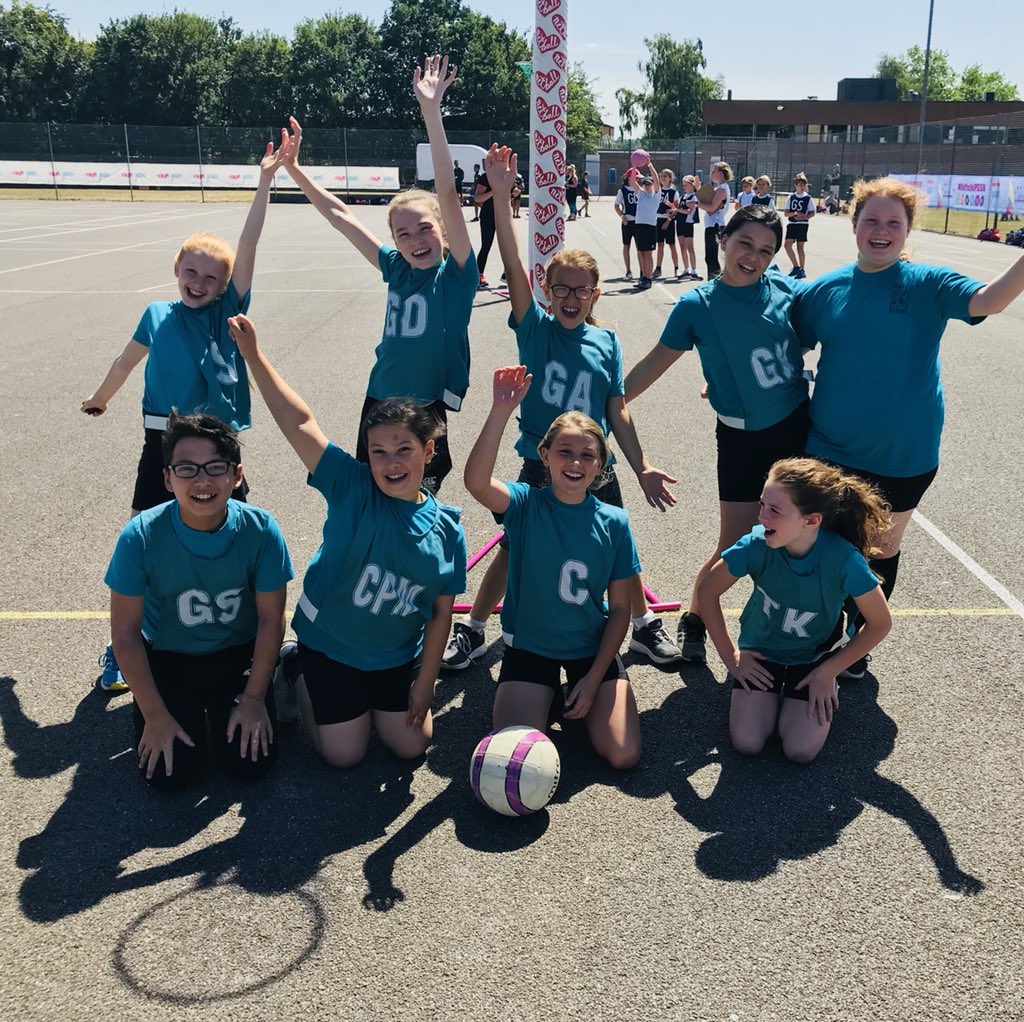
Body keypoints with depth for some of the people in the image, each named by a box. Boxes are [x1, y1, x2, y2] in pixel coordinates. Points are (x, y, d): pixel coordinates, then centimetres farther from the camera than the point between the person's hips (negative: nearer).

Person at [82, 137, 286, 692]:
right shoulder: (157, 315, 7)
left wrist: (265, 181, -13)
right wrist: (98, 399, 37)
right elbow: (125, 362, 23)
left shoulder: (228, 312, 2)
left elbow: (247, 247, -7)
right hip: (163, 443, 1)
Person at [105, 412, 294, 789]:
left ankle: (218, 707, 23)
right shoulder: (140, 537, -25)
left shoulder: (260, 529, -23)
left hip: (238, 654, 1)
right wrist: (155, 715, -13)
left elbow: (271, 619, -11)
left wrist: (254, 698, -7)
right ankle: (191, 710, 22)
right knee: (169, 772, -10)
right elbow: (125, 634, -16)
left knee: (251, 761, -8)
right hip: (168, 658, 0)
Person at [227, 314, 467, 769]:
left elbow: (440, 614, -5)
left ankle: (374, 698, 35)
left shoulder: (447, 530, -12)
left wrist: (424, 684, -4)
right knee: (345, 754, 5)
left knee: (412, 744, 7)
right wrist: (253, 355, -33)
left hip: (398, 655, 3)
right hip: (329, 643, -3)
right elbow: (299, 424, -27)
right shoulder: (352, 488, -20)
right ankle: (299, 673, 29)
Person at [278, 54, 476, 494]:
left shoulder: (456, 273, -10)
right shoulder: (396, 269, 3)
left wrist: (431, 110, -26)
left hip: (427, 412, -5)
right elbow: (340, 215, 12)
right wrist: (294, 169, 11)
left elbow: (448, 194, -21)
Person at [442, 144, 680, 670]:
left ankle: (645, 626, 35)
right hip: (539, 468, -1)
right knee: (514, 551, 9)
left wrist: (642, 467, 3)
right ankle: (472, 631, 27)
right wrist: (501, 196, -27)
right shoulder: (534, 329, -6)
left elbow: (617, 412, 4)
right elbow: (514, 267, -18)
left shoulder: (607, 343, -1)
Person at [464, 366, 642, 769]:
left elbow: (620, 608, -3)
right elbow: (476, 482, -37)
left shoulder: (613, 523, -8)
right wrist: (501, 411, -45)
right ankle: (547, 697, 19)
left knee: (623, 755, -10)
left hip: (593, 649, 1)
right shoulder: (526, 505, -13)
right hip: (530, 645, -1)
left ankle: (581, 697, 20)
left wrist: (594, 679, -8)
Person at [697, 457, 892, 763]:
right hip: (760, 651, 1)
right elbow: (708, 592, -11)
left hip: (812, 657, -1)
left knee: (800, 751, -12)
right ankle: (776, 695, 18)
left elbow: (880, 624, -15)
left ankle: (826, 687, 16)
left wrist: (827, 672, -13)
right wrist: (729, 656, -6)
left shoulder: (845, 559, -32)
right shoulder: (756, 545, -28)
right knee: (746, 743, -12)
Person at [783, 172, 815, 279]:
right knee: (787, 245, -10)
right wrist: (795, 213, -17)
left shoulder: (808, 198, -2)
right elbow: (786, 213, 2)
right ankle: (796, 267, 3)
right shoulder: (791, 197, 4)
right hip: (792, 224, 3)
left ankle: (802, 270, 11)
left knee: (800, 247, 1)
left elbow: (812, 213, -1)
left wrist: (804, 217, -19)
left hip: (802, 225, -3)